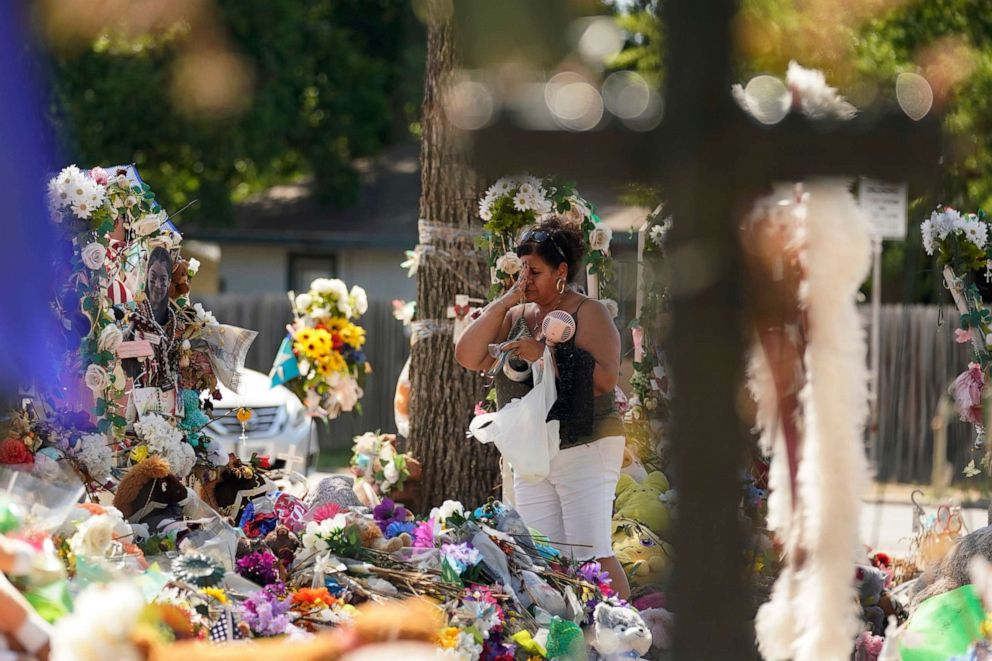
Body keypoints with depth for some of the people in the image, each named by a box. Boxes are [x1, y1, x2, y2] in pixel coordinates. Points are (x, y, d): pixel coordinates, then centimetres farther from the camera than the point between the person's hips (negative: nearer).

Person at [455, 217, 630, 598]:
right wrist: (503, 304, -4)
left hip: (584, 449, -7)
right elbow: (467, 357, 3)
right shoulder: (516, 316, 13)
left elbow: (605, 377, -19)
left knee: (592, 555, -13)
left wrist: (544, 355, -22)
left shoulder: (587, 313, -6)